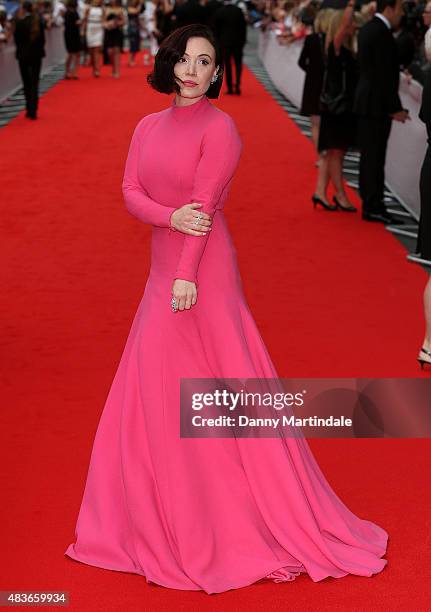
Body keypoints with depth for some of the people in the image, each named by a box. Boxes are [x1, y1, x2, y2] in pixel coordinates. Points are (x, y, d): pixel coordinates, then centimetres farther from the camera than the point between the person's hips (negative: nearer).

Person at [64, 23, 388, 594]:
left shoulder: (219, 127, -10)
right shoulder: (148, 127, 11)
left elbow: (204, 205, -17)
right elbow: (131, 192, 3)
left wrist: (186, 276, -22)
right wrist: (170, 217, -17)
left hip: (202, 269, -7)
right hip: (162, 267, 8)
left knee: (212, 385, -3)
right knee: (155, 388, 11)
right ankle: (173, 517, 26)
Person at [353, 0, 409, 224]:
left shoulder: (368, 29, 12)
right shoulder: (381, 33, -18)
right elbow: (385, 75, -20)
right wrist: (395, 108, -16)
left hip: (366, 102, 10)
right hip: (377, 105, -10)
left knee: (369, 156, 14)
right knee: (374, 157, -4)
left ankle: (370, 204, 21)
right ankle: (373, 207, 0)